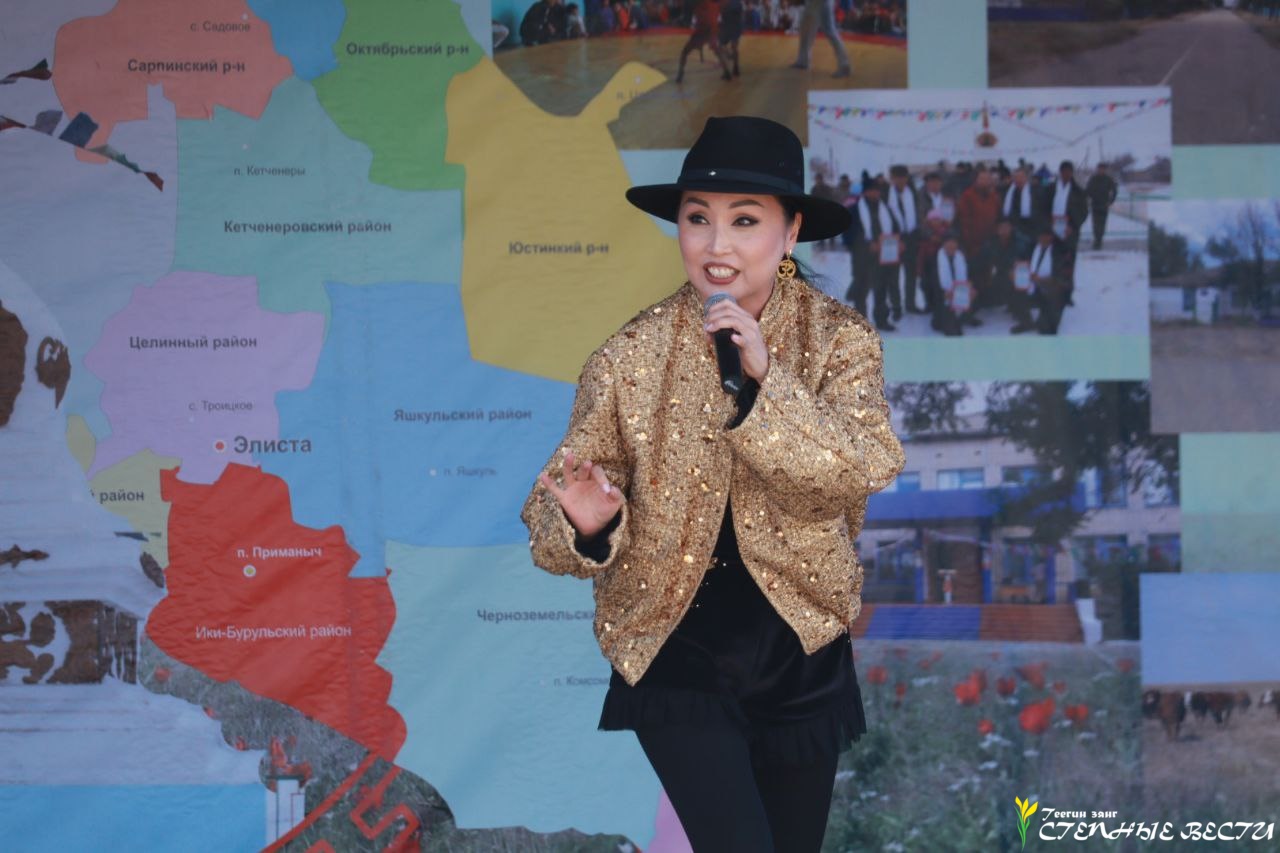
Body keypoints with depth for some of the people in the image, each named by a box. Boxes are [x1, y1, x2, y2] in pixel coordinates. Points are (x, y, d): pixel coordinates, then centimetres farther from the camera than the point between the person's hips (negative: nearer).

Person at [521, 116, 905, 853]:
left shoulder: (842, 341, -7)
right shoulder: (632, 355, -9)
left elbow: (866, 470, -22)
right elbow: (554, 504, -6)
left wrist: (764, 377, -31)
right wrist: (586, 524, -29)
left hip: (800, 654, 2)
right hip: (677, 658, -2)